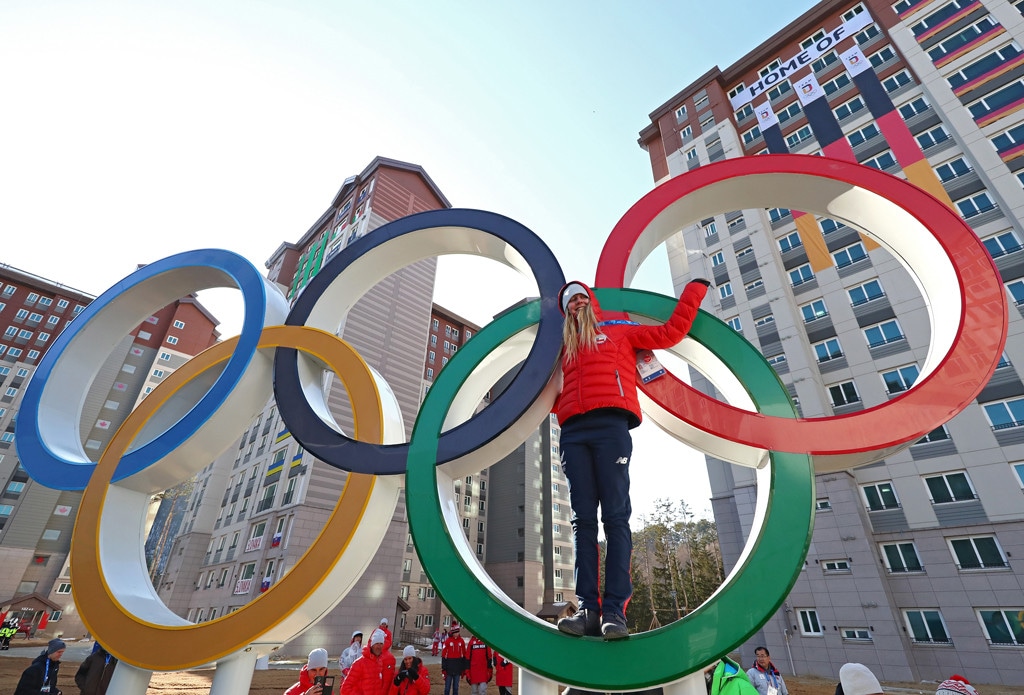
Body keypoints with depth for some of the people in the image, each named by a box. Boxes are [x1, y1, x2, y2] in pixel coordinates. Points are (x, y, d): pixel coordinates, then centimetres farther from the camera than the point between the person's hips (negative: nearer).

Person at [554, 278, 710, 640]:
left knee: (616, 516, -9)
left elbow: (670, 332, 18)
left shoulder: (618, 331, 22)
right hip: (573, 433, 3)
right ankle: (588, 609, -4)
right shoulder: (564, 348, 29)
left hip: (610, 426, -3)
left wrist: (695, 289, 25)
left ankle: (614, 610, -9)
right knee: (583, 519, -4)